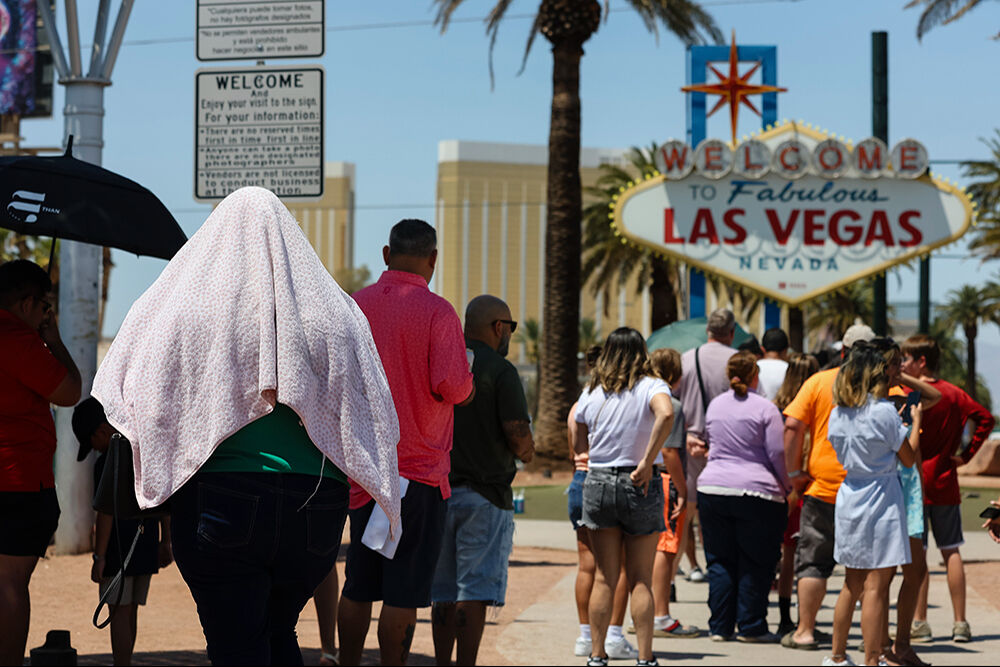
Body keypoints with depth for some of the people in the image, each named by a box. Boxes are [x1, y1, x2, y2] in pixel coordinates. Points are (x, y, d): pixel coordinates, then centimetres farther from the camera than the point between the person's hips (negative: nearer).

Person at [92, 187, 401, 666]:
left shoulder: (186, 306, -1)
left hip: (221, 498, -3)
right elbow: (374, 413, 7)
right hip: (317, 508, 3)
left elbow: (136, 394, 4)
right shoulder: (334, 312, 5)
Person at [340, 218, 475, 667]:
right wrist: (468, 387, 2)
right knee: (404, 593, -2)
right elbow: (451, 384, -19)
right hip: (418, 469, -5)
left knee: (358, 586, 14)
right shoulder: (436, 311, -11)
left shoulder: (352, 307, 5)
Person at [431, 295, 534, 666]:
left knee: (444, 593, 12)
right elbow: (518, 436, -15)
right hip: (484, 492, -6)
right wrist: (526, 452, 7)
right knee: (474, 592, -4)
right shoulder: (500, 371, -9)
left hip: (439, 491, 6)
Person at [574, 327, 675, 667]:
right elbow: (666, 414, -29)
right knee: (640, 580, 5)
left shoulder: (591, 394, 4)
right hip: (641, 486, -2)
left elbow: (579, 448, 10)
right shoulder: (651, 387, -7)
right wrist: (647, 462, -23)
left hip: (598, 482, 3)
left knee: (604, 578, 10)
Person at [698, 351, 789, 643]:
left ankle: (720, 626, 9)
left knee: (720, 561, 9)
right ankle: (751, 627, 4)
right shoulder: (764, 408, -6)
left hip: (712, 488, 4)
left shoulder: (714, 406, 10)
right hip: (757, 491, -4)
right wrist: (788, 486, 5)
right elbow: (778, 453, -7)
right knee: (754, 564, 4)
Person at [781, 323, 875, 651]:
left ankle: (805, 631, 4)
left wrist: (793, 471, -2)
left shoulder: (819, 382, -1)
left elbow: (793, 426, -8)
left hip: (823, 487, -1)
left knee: (813, 562, 7)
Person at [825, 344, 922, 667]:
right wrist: (915, 421, 10)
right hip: (881, 499, -6)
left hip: (849, 499, 7)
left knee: (852, 584, 17)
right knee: (875, 587, -4)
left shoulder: (837, 414, 5)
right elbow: (908, 457, -5)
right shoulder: (884, 411, -13)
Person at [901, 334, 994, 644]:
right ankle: (960, 623, 9)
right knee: (951, 551, 9)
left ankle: (919, 623, 2)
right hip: (946, 484, 5)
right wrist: (967, 453, 6)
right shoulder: (954, 394, 6)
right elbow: (986, 418, 5)